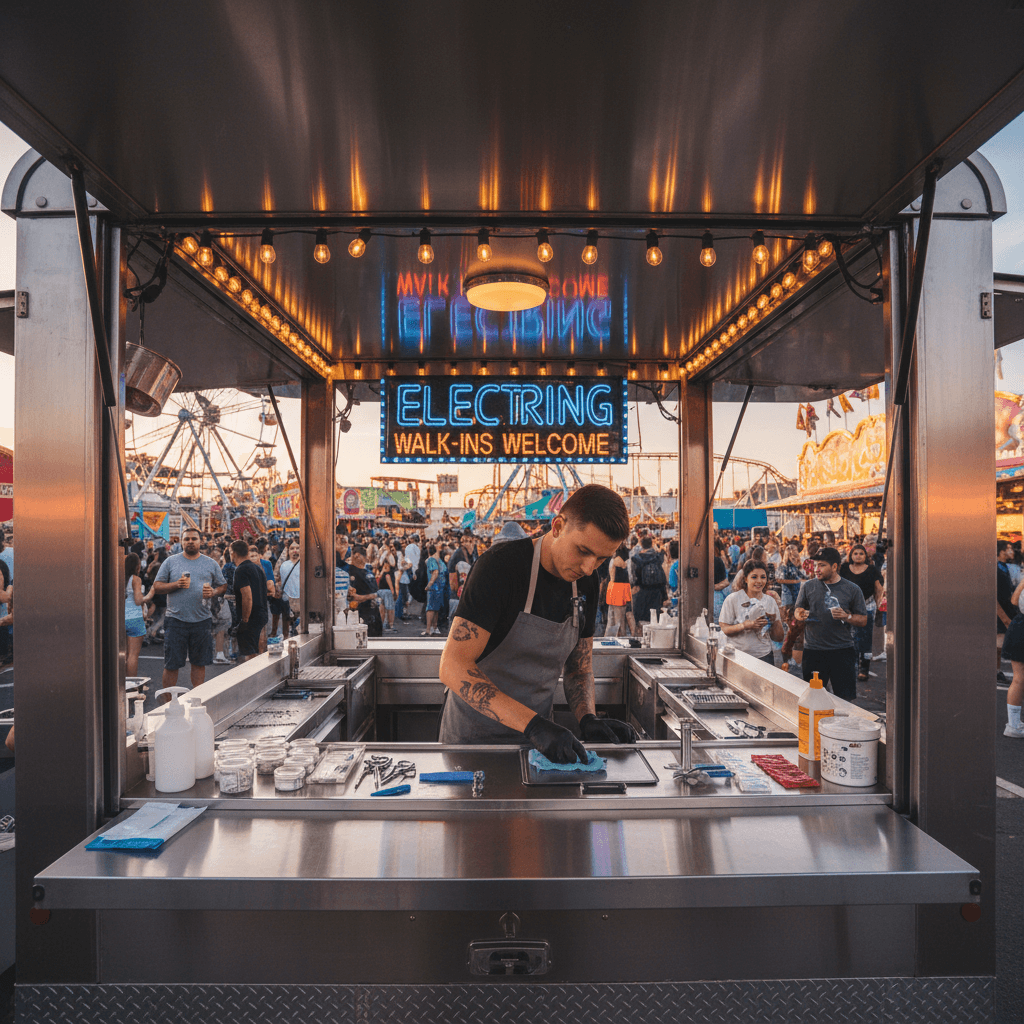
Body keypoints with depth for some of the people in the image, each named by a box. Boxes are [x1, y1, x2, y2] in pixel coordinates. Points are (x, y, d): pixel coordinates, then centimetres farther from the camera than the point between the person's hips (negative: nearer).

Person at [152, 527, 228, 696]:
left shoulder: (211, 564, 9)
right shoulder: (170, 562, 5)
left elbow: (223, 586, 13)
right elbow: (157, 586, 4)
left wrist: (213, 592, -8)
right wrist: (176, 584, -13)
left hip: (202, 621, 1)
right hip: (176, 620, -1)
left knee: (199, 663, 9)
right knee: (171, 665, 2)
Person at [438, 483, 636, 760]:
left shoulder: (586, 583, 1)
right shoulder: (500, 565, -20)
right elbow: (453, 666, -26)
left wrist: (588, 719, -9)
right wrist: (532, 725, -33)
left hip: (536, 739, 4)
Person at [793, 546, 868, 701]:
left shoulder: (852, 589, 4)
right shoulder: (808, 587, 7)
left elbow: (863, 620, 5)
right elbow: (798, 610, 15)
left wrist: (846, 617, -14)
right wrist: (801, 615, -8)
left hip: (843, 651, -1)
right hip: (813, 651, 1)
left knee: (846, 698, 2)